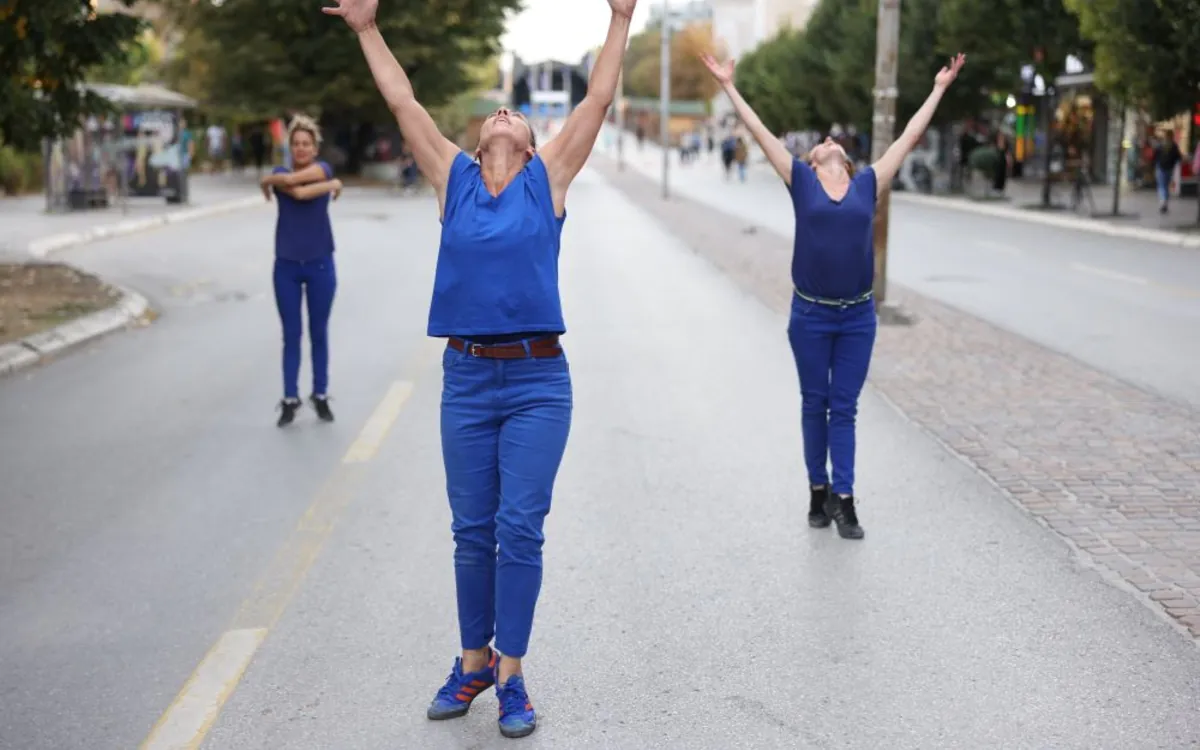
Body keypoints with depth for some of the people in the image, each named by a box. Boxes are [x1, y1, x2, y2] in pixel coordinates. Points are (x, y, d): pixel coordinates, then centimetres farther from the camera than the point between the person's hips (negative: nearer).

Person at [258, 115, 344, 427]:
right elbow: (299, 192, -21)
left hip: (320, 265, 0)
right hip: (287, 266, 0)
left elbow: (294, 178, -21)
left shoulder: (324, 169, 0)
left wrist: (268, 180, -7)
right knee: (291, 335, 4)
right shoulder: (279, 173, 0)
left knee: (319, 333, 9)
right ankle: (290, 400, 9)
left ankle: (321, 397, 18)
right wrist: (331, 186, -11)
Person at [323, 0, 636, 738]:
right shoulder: (454, 179, 8)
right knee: (472, 531, 10)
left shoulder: (549, 179, 5)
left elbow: (599, 100, 6)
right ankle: (473, 662, 24)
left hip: (538, 381, -2)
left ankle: (512, 675, 8)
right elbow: (404, 103, 13)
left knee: (519, 529, -2)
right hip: (465, 378, 2)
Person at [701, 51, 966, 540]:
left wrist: (939, 90, 19)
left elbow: (909, 137, 13)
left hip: (857, 317, 1)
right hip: (810, 315, -1)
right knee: (814, 404, 9)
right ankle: (818, 490, 21)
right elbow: (761, 134, 5)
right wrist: (729, 87, 7)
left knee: (844, 408, 4)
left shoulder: (868, 184, 6)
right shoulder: (801, 182, 2)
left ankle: (843, 499, 6)